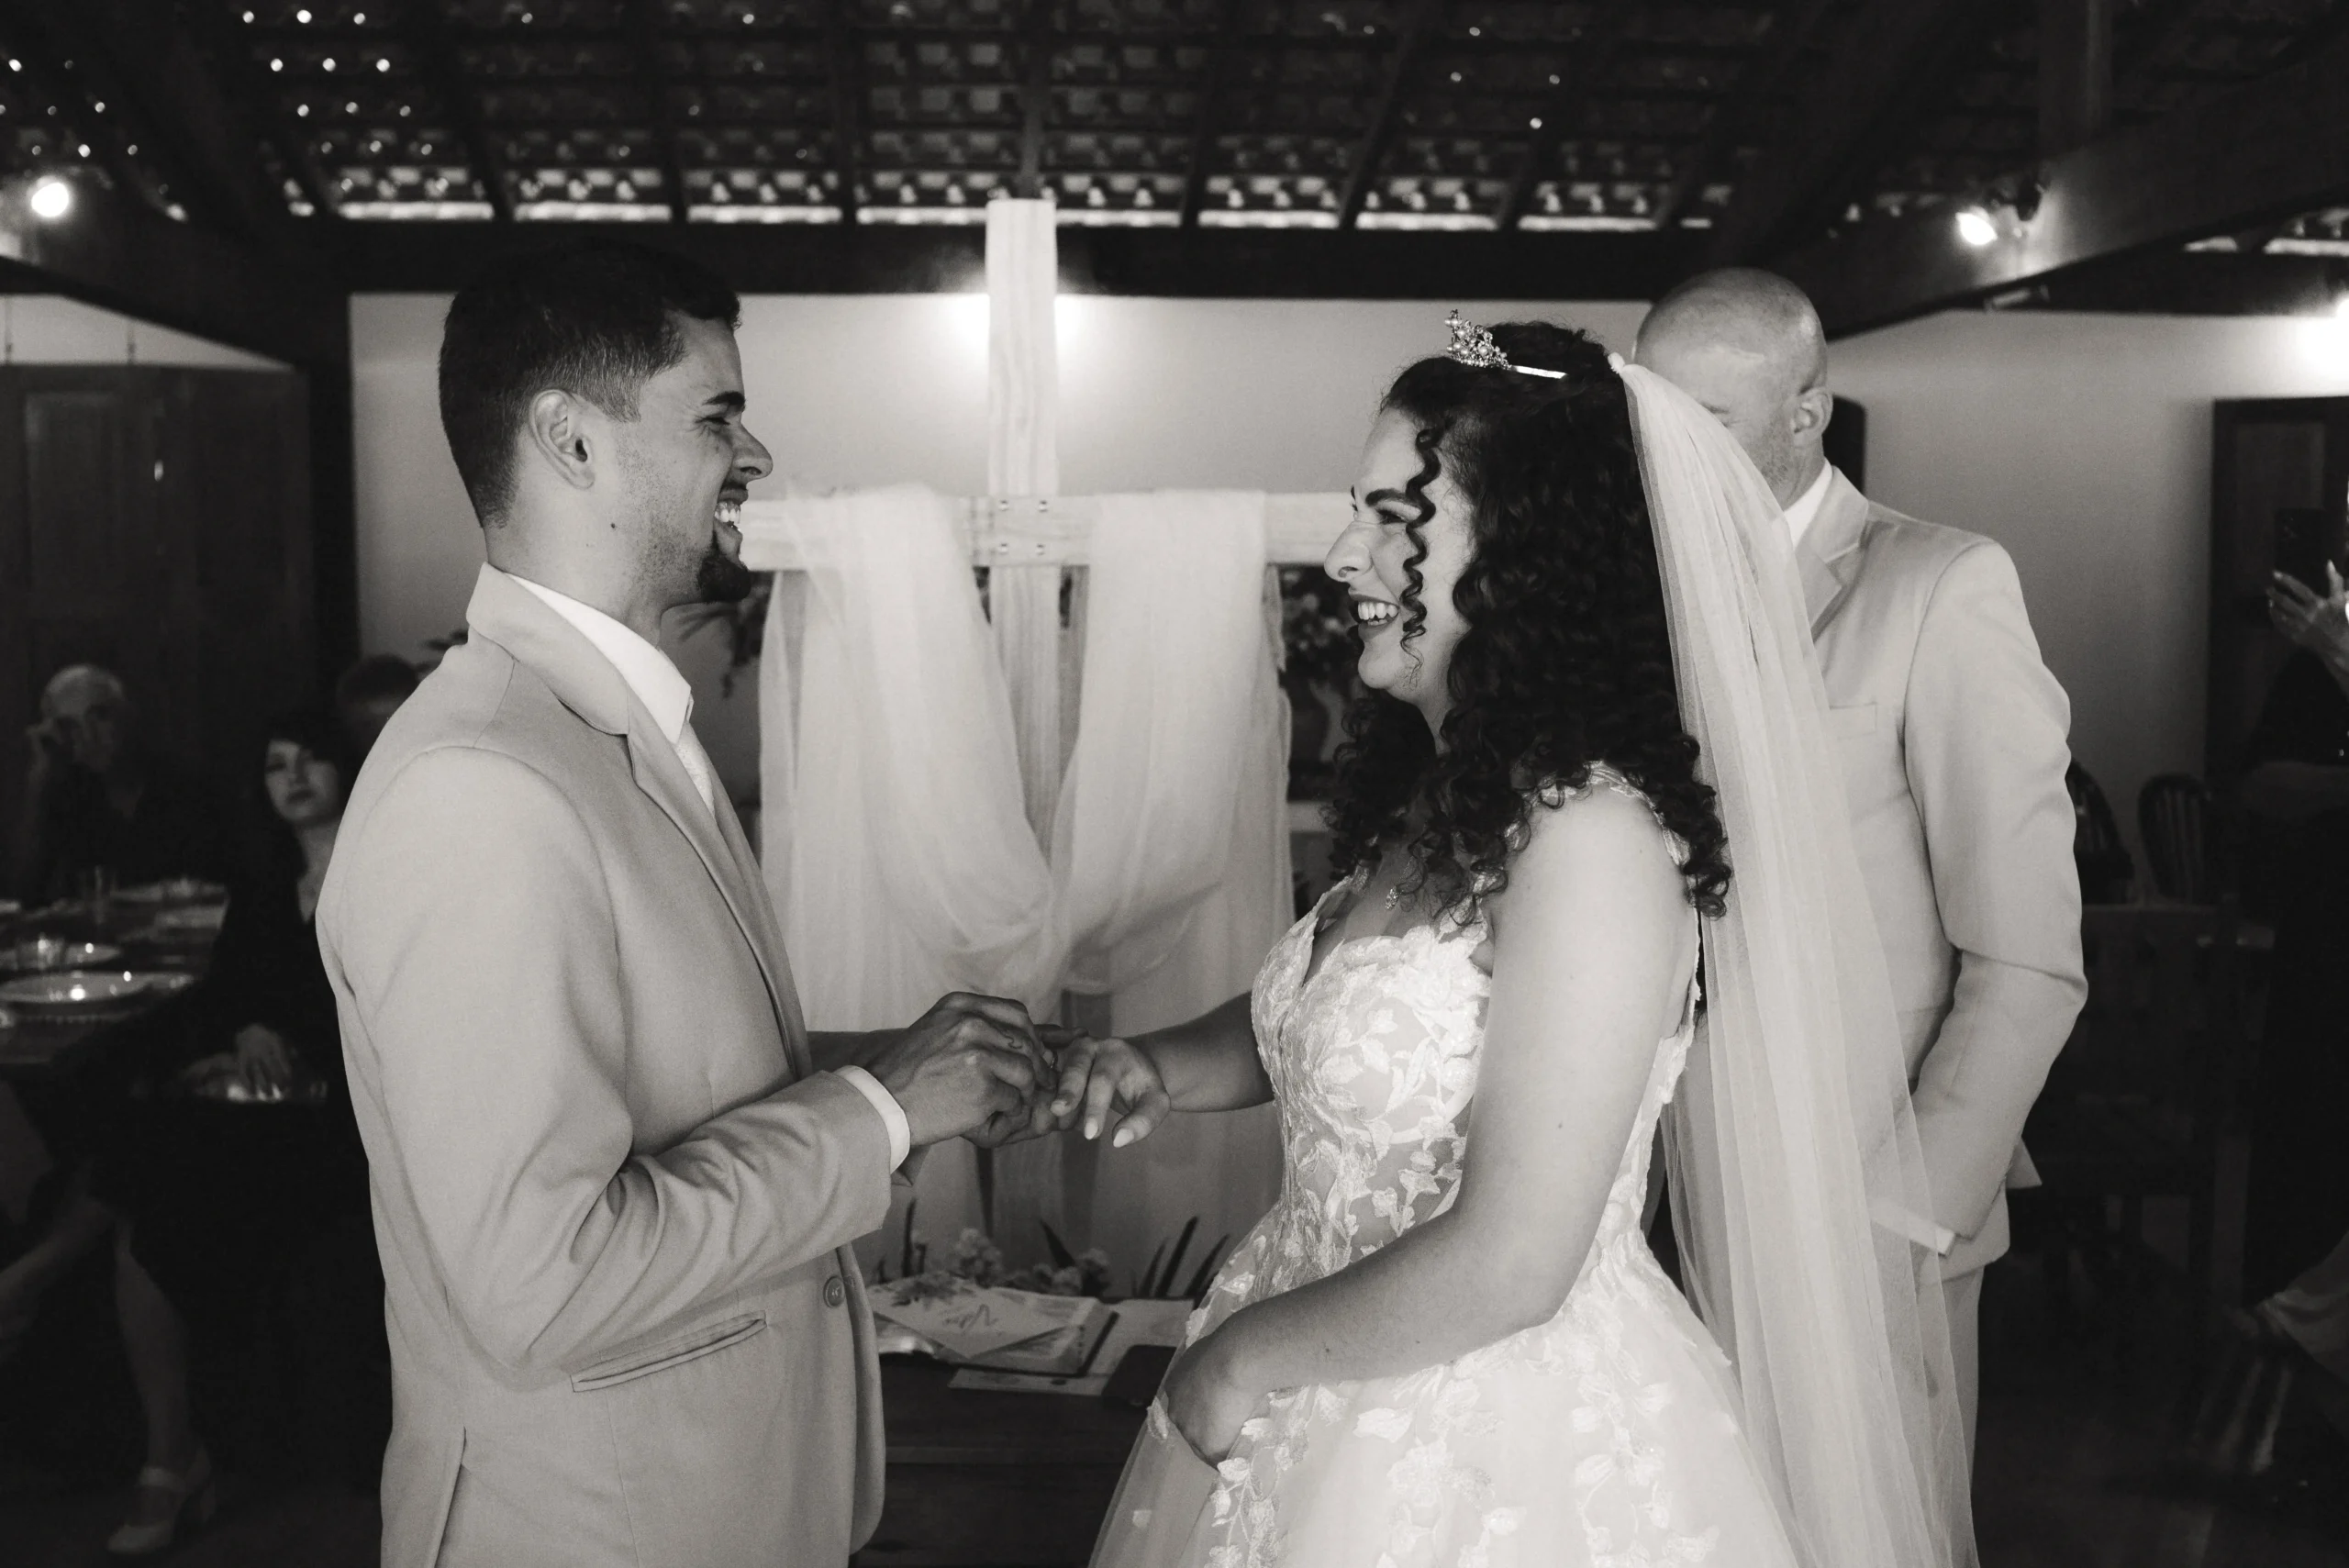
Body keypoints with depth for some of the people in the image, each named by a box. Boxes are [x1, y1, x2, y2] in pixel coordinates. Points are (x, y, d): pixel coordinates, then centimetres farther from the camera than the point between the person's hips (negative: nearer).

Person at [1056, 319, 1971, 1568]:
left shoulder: (1593, 826, -23)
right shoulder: (1428, 793, 1)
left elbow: (1508, 1266, -25)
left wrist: (1245, 1355, -12)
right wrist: (1162, 1068, -2)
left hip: (1506, 1457, -7)